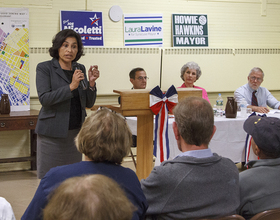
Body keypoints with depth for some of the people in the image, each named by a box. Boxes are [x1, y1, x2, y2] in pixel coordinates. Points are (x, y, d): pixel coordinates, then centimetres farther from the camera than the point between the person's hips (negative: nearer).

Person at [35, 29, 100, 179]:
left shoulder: (80, 69, 11)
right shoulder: (44, 68, -3)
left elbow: (89, 103, 11)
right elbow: (44, 99, -15)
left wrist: (91, 82, -7)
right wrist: (71, 86, -21)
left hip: (76, 132, 5)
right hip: (53, 133, -4)